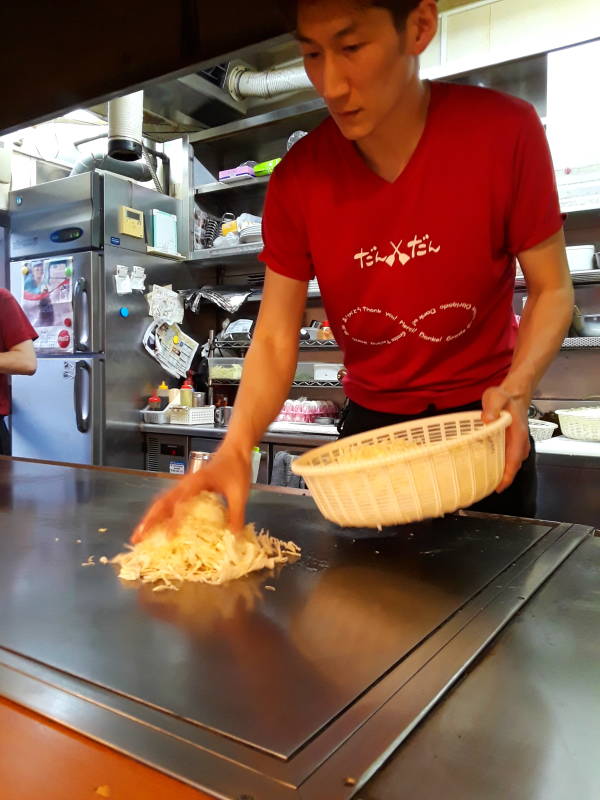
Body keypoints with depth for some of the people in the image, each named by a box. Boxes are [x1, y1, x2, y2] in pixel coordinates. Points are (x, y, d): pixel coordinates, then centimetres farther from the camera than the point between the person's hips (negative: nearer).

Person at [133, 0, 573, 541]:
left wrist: (517, 389, -28)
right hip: (371, 425, 2)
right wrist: (235, 450, -28)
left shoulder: (505, 131, -17)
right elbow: (275, 340, -12)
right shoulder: (296, 180, -12)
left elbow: (552, 289, -9)